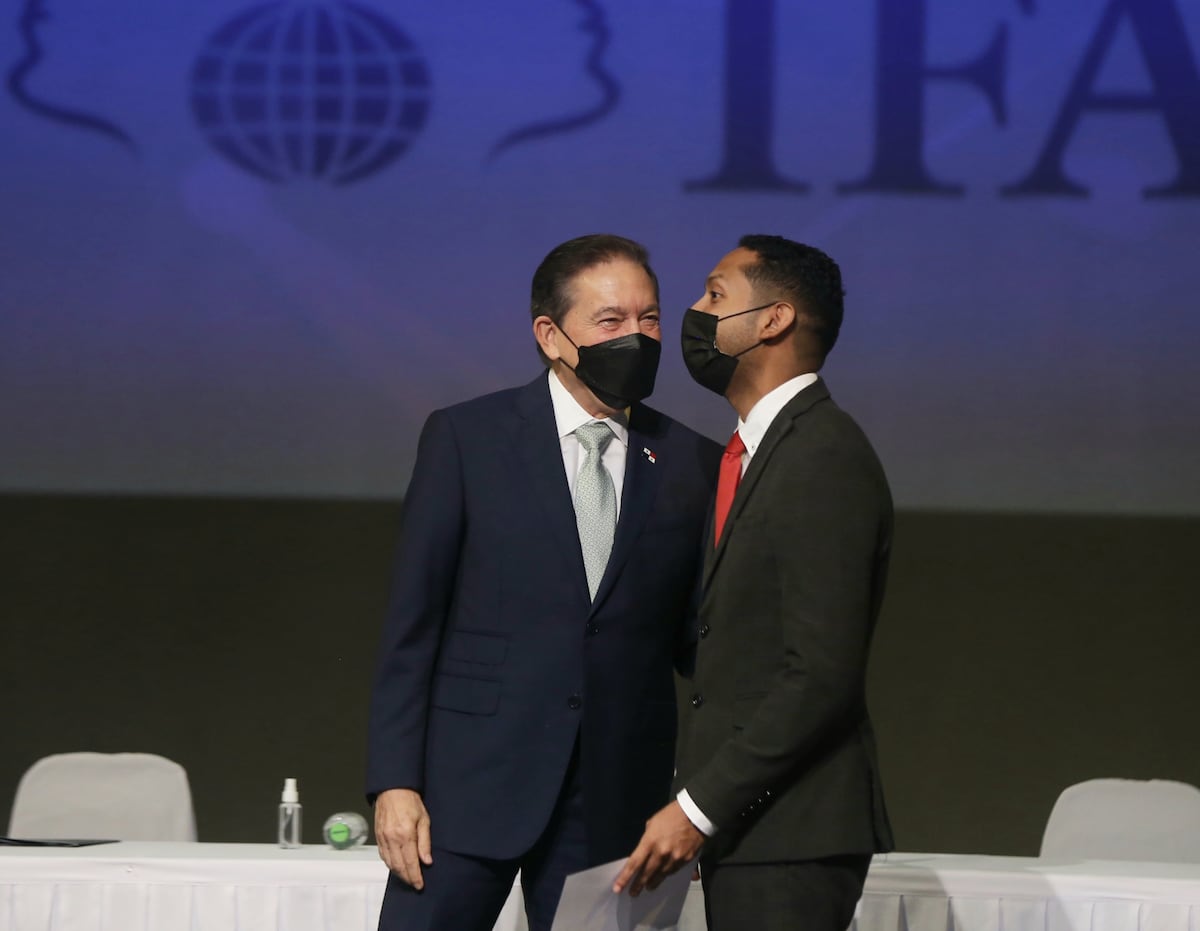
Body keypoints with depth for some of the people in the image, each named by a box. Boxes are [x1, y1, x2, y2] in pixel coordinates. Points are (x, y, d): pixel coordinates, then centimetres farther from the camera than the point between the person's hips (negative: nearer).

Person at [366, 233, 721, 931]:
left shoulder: (694, 466, 8)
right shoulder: (465, 439, 1)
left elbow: (693, 637, 12)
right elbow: (412, 623, 0)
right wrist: (395, 781, -7)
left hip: (614, 796, 2)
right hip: (471, 786, -2)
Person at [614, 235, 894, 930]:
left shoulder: (824, 459, -14)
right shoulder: (756, 454, 18)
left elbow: (821, 676, -20)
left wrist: (699, 809, -18)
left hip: (789, 837, -9)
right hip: (744, 829, 9)